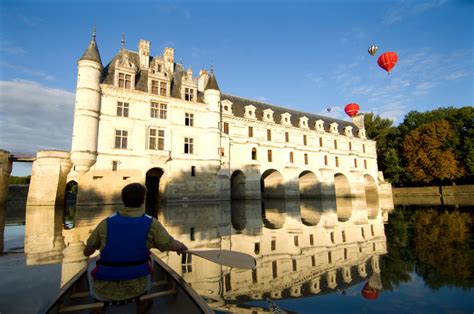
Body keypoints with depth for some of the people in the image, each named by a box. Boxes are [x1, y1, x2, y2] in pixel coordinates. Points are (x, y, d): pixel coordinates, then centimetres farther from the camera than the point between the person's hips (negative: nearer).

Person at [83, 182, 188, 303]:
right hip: (137, 288, -1)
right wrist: (181, 246, 17)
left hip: (104, 291, 1)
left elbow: (87, 252, 5)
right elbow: (173, 245, -7)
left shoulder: (106, 223, -9)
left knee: (92, 267, 32)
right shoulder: (151, 224, -14)